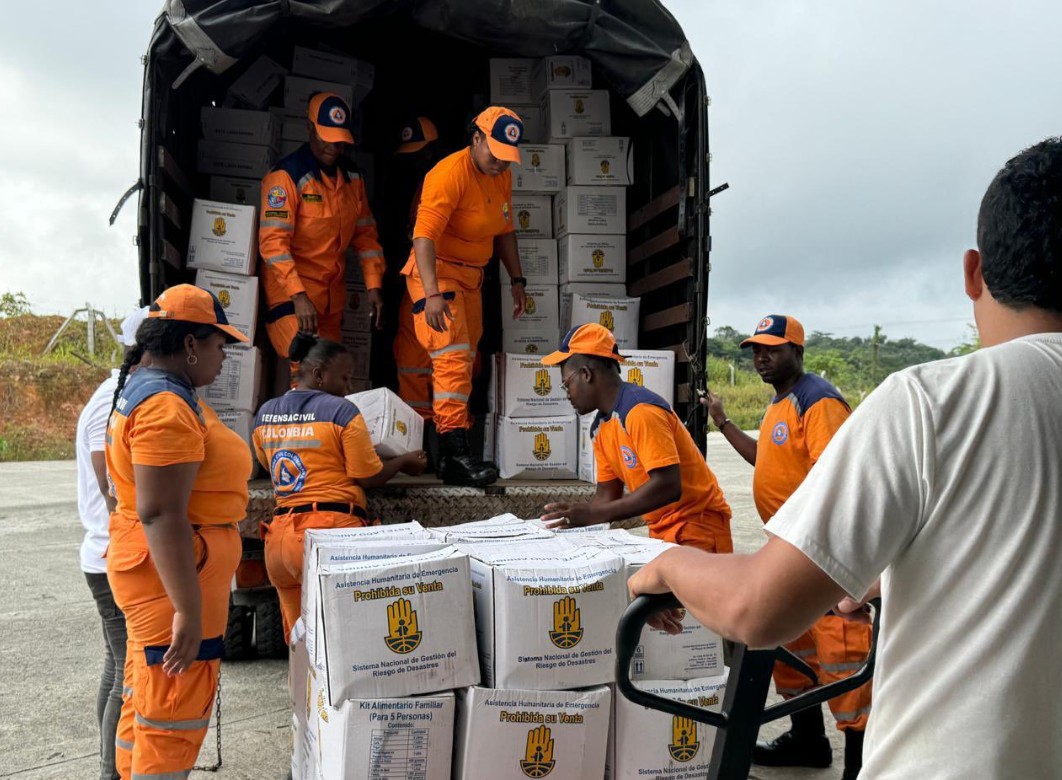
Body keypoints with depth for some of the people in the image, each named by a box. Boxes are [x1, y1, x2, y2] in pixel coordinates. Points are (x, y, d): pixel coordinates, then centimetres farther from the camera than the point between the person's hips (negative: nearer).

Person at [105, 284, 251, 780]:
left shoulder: (148, 389, 12)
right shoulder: (167, 407, -22)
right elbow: (161, 516, -27)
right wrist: (188, 610, -26)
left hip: (156, 574, 11)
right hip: (172, 577, -11)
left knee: (144, 704, 20)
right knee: (173, 720, -1)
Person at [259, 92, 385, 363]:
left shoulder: (352, 178, 11)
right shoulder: (287, 175, -10)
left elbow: (365, 234, 14)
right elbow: (272, 241, -17)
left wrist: (373, 286, 4)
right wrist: (298, 296, -25)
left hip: (332, 298, 7)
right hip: (292, 294, -7)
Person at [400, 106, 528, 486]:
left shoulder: (502, 175, 6)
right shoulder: (449, 174, -20)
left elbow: (504, 230, 19)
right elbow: (424, 235, -30)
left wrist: (517, 280, 14)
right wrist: (432, 294, -40)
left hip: (472, 277, 9)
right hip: (437, 273, -9)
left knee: (466, 362, 11)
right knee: (453, 358, -18)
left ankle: (454, 444, 20)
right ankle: (455, 453, -20)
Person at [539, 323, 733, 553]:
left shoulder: (641, 410, -21)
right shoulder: (600, 428, 5)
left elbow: (667, 486, -28)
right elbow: (607, 496, 9)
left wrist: (593, 514, -30)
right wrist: (575, 518, -8)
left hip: (697, 528, -7)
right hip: (662, 533, 7)